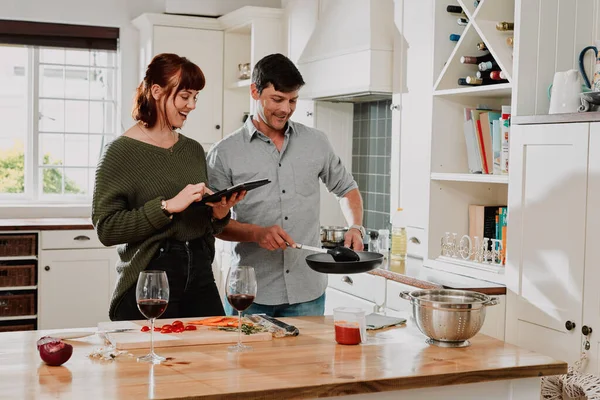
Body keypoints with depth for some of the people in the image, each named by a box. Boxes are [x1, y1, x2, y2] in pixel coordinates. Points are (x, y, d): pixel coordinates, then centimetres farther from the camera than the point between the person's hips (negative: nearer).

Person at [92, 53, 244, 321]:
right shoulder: (121, 151, -7)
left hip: (200, 278, 5)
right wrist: (168, 206, -21)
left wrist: (219, 213, -5)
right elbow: (106, 228, -15)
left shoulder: (194, 150, 10)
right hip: (147, 284, -5)